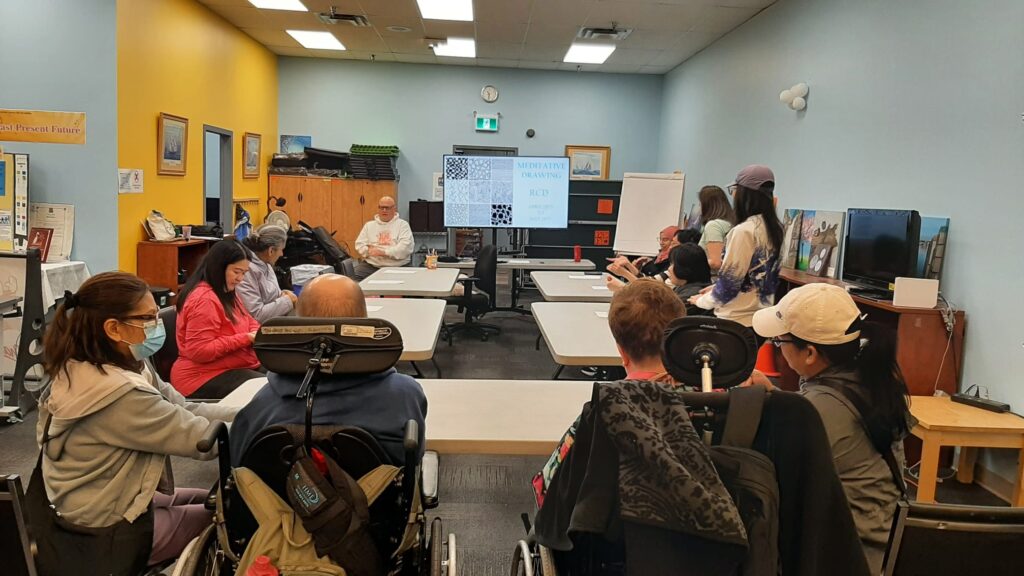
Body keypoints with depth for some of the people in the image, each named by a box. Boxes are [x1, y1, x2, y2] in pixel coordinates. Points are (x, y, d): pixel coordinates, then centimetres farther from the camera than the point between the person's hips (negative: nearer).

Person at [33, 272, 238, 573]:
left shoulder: (121, 366, -3)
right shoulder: (121, 394, -32)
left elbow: (184, 410, -2)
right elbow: (202, 439, -27)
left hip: (114, 504, 9)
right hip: (109, 533, -9)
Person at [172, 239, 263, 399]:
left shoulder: (227, 293, 12)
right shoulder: (204, 299, -20)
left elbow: (248, 321, 22)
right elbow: (199, 351, -25)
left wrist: (257, 334, -3)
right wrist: (246, 338, -22)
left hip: (237, 368, 10)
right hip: (206, 377, -10)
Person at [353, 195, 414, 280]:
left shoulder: (403, 225, 7)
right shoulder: (369, 225, 18)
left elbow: (405, 248, -6)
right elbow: (359, 244, 15)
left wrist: (384, 252, -15)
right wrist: (369, 251, -7)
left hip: (396, 266, -2)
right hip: (371, 265, 3)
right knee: (354, 275, -22)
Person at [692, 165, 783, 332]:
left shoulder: (744, 231, -19)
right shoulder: (774, 227, 6)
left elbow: (730, 279, -15)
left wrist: (702, 301, 1)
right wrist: (716, 288, 17)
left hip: (737, 320, -8)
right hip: (762, 316, 8)